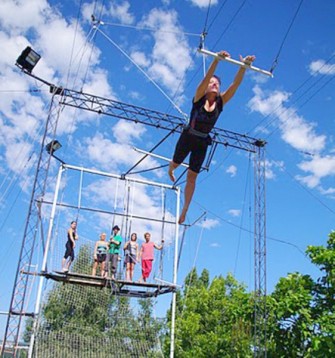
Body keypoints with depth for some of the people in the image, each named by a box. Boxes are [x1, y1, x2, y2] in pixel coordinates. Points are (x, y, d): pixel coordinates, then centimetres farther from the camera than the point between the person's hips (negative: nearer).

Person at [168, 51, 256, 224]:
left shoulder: (220, 101, -4)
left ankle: (185, 210, 9)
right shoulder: (199, 98, -12)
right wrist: (216, 60, -41)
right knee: (176, 163, 20)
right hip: (187, 137, -2)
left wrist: (244, 66, -25)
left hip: (202, 143, 2)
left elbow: (235, 84, -13)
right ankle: (170, 171, 59)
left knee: (192, 176, 3)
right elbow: (206, 78, -28)